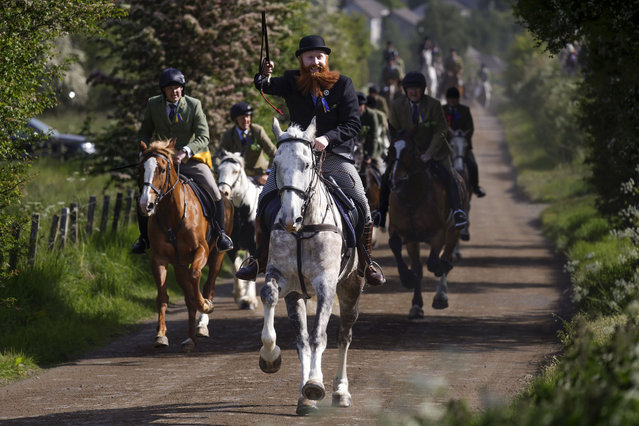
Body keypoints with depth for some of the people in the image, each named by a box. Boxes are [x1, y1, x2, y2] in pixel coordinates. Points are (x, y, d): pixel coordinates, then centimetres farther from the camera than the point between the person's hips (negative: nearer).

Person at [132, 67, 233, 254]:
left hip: (190, 159, -2)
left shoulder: (194, 105, -11)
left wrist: (185, 151, -34)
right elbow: (144, 133, 9)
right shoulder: (153, 105, -4)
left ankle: (220, 234, 3)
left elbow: (203, 137, -17)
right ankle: (144, 238, 10)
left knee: (214, 193, -17)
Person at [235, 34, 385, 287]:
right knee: (266, 200, -10)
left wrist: (328, 138, -22)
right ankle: (262, 258, 6)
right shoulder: (292, 82, 2)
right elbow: (269, 87, -15)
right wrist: (264, 78, -40)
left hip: (335, 155, -1)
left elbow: (353, 124, -6)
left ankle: (365, 263, 5)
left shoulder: (342, 84, -2)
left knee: (360, 206, -15)